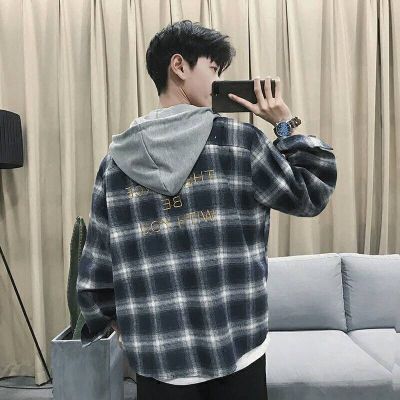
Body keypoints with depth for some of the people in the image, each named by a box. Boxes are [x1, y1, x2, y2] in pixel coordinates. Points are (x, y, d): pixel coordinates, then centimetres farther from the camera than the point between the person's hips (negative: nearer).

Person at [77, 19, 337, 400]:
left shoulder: (116, 160, -3)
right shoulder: (239, 141, -11)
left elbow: (94, 277, 0)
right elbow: (312, 194, 2)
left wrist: (124, 326, 16)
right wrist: (286, 124, 6)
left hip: (159, 360, 2)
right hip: (238, 352, -1)